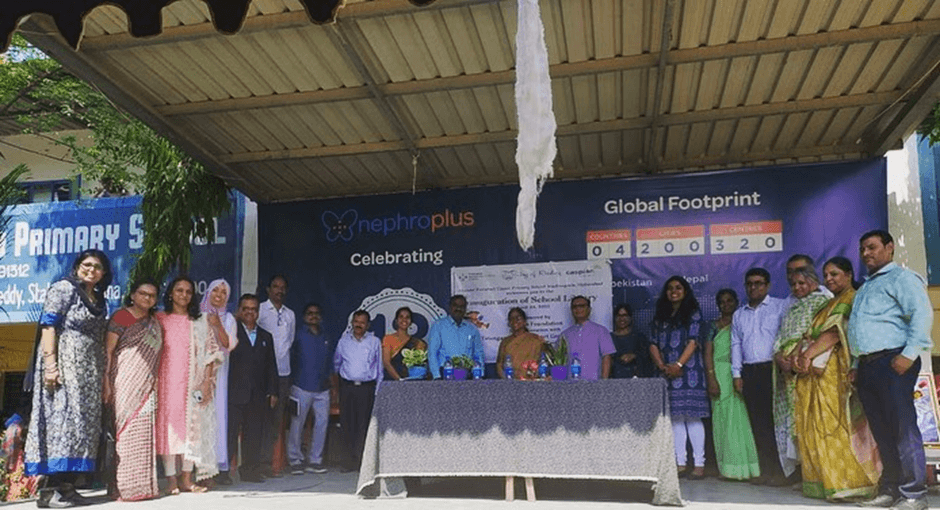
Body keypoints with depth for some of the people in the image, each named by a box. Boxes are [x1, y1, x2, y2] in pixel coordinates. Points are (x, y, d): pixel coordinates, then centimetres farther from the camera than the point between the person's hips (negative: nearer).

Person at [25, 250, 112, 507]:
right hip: (65, 364, -8)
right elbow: (49, 326, -10)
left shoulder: (99, 300, 19)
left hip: (89, 371, 8)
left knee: (85, 422, 4)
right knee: (62, 418, -12)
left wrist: (104, 375, 14)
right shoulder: (64, 288, -1)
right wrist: (50, 363, -20)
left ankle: (66, 485, 9)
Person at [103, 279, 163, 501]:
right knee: (125, 432, -7)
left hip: (146, 388, 6)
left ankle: (143, 484, 9)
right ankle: (124, 487, -2)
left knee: (145, 436, 4)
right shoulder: (121, 317, -1)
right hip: (125, 384, -6)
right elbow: (107, 350, -7)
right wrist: (106, 382, -14)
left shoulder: (155, 323, 17)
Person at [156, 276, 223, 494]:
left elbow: (211, 351, 6)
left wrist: (206, 381, -4)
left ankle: (187, 478, 9)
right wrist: (153, 382, -5)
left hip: (193, 383, 2)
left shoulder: (201, 321, 9)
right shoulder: (160, 319, 6)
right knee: (168, 425, -4)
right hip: (167, 383, -2)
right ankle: (171, 479, 3)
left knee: (192, 427, 1)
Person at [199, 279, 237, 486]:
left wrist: (218, 326, -14)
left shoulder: (228, 318, 12)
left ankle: (221, 466, -2)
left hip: (218, 373, 1)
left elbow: (229, 344, -1)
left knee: (219, 415, -5)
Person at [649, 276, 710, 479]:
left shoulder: (693, 315, 3)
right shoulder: (660, 318, 16)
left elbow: (693, 342, -7)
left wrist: (678, 365, -15)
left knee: (692, 416, -6)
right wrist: (662, 366, -4)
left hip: (689, 373, -4)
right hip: (668, 375, 5)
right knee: (675, 418, 4)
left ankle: (699, 463, -2)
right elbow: (653, 344, 11)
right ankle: (680, 463, 9)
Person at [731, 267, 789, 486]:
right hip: (749, 372, 5)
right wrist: (737, 374, 9)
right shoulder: (739, 315, 19)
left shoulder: (780, 307, 4)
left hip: (772, 368, -5)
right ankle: (765, 470, 10)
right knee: (758, 422, 5)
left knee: (775, 419, -6)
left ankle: (780, 471, -1)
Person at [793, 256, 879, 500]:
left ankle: (848, 482, -5)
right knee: (815, 428, 5)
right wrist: (803, 356, -2)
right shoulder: (828, 304, 24)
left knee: (836, 425, -10)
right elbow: (811, 335, 15)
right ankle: (824, 482, 9)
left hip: (835, 372, -8)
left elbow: (836, 333, -13)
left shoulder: (853, 300, -2)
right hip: (814, 371, 8)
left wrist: (808, 354, -17)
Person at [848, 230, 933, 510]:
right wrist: (857, 366, 20)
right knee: (881, 431, 10)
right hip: (867, 366, 8)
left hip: (892, 362, -8)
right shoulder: (865, 287, 26)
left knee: (902, 428, -7)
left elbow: (922, 314, -14)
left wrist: (909, 353, -21)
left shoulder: (901, 277, -1)